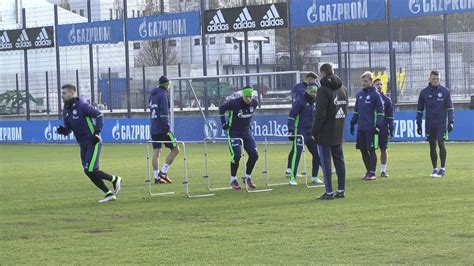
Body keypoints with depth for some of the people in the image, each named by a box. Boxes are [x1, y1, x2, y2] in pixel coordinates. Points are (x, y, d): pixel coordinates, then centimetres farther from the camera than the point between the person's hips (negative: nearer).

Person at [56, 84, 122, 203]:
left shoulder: (82, 105, -14)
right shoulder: (66, 110, 9)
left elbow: (99, 115, -14)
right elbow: (68, 129, 14)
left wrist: (97, 132, -20)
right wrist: (61, 130, -9)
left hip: (93, 143, -8)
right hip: (83, 145, 8)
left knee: (90, 170, -15)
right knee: (90, 173, 5)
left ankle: (115, 179, 5)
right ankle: (109, 194, 14)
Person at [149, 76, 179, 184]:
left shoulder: (153, 95, 17)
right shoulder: (163, 95, -9)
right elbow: (164, 113, -17)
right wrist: (167, 128, -19)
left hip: (153, 129, 8)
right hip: (162, 128, -8)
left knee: (156, 152, 5)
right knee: (175, 150, -1)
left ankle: (156, 177, 1)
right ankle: (163, 172, -6)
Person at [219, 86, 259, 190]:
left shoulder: (254, 103, -7)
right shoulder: (235, 103, -23)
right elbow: (221, 108, -6)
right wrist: (224, 123, -5)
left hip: (246, 132, 5)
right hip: (234, 133, -5)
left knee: (254, 155, -3)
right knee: (236, 155, -17)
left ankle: (248, 178, 16)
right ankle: (233, 179, 1)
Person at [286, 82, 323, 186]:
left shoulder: (314, 102, 13)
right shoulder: (300, 100, -8)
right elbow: (291, 116, -11)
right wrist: (291, 130, -17)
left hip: (311, 132, 7)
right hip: (300, 131, -7)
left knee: (317, 153, 5)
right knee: (296, 153, -13)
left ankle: (314, 177, 16)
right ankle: (292, 178, -11)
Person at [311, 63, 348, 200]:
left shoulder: (323, 90, -14)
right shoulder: (343, 89, 11)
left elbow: (320, 113, -17)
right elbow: (345, 110, 13)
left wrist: (314, 132, -10)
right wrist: (339, 125, 16)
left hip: (325, 133, -7)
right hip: (339, 133, 7)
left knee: (325, 162, -3)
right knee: (339, 160, 11)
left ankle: (329, 192, -4)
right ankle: (341, 190, 13)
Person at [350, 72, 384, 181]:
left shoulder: (375, 94, -5)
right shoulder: (359, 95, 13)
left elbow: (380, 111, -7)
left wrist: (378, 125, -14)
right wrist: (353, 123, 14)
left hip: (371, 128, -6)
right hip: (361, 128, 6)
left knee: (371, 150, -4)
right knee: (363, 150, 8)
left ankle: (372, 173, 1)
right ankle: (368, 171, 19)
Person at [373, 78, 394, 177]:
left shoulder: (387, 100, 5)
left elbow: (390, 116, 5)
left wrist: (391, 130, 0)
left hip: (383, 129, 1)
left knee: (383, 149, 4)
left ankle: (383, 170, 11)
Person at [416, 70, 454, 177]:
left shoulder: (445, 91, 2)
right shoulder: (424, 92, 5)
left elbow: (450, 107, 4)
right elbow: (419, 109, 11)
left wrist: (451, 122, -4)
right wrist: (418, 124, 8)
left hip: (441, 123, -2)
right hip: (429, 123, 2)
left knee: (441, 143, -10)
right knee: (432, 146, 5)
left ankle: (442, 169, -4)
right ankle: (435, 169, 12)